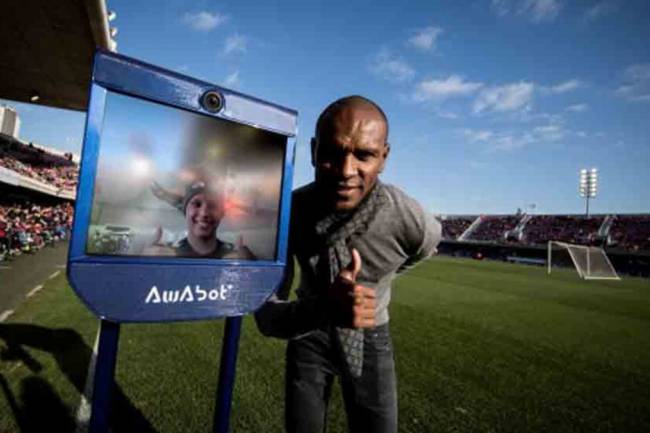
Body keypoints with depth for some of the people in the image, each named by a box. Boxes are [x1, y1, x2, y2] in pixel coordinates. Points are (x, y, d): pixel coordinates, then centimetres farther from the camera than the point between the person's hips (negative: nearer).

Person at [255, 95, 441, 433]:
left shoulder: (409, 221, -29)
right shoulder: (288, 212, -26)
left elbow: (427, 244, -1)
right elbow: (267, 316, -26)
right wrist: (324, 308, -48)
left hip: (369, 338, 0)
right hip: (308, 332, 1)